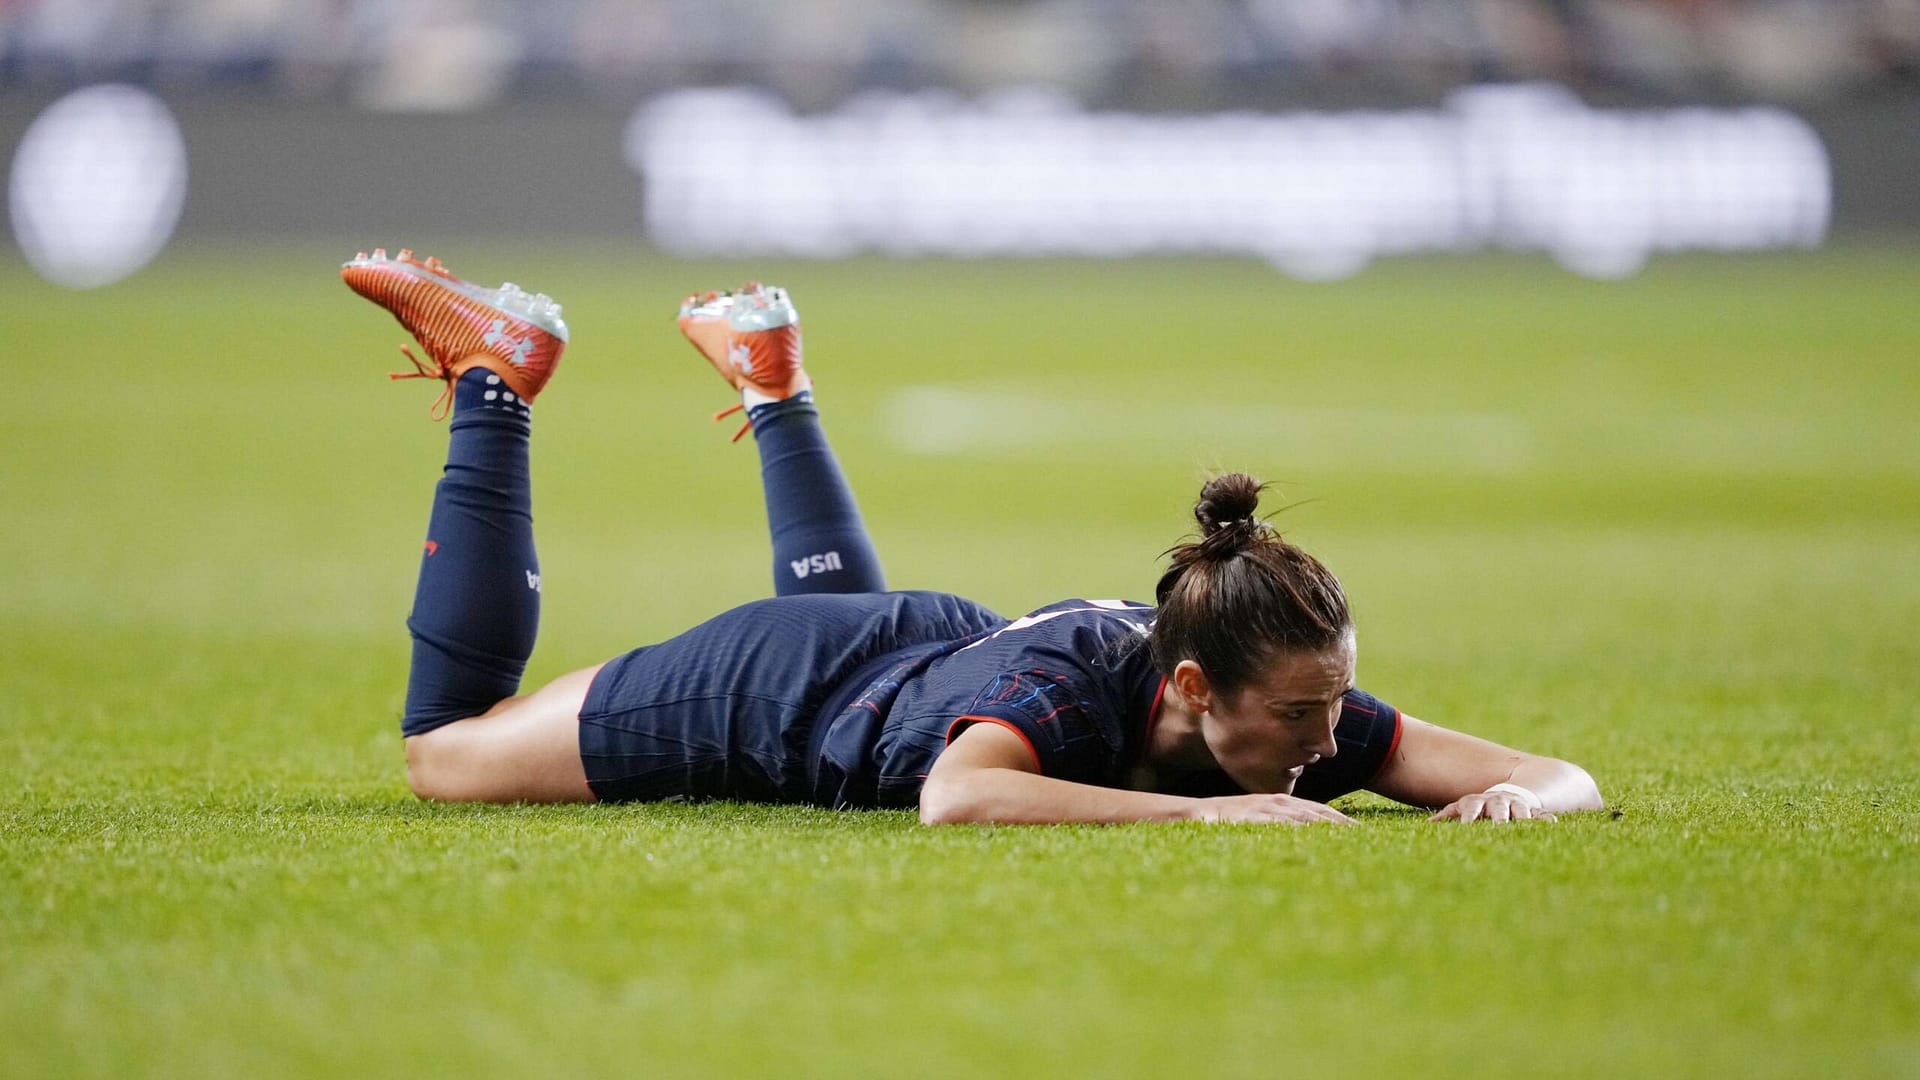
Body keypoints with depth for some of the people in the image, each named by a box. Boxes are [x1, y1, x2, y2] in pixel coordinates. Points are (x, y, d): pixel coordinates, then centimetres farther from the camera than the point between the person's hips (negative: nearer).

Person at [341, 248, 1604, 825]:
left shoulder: (1306, 708, -29)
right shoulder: (1069, 688, -46)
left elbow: (1566, 777, -28)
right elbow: (955, 798, -67)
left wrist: (1518, 794, -51)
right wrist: (1197, 811, -66)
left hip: (929, 641, 6)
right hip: (771, 688, -6)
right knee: (445, 746, 17)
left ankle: (771, 377, 52)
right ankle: (494, 382, 24)